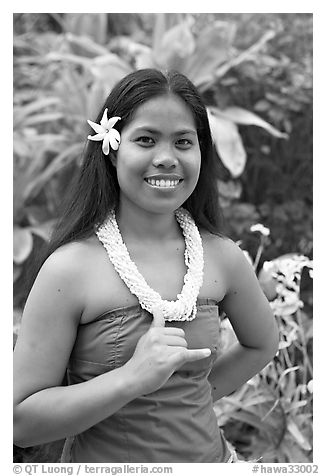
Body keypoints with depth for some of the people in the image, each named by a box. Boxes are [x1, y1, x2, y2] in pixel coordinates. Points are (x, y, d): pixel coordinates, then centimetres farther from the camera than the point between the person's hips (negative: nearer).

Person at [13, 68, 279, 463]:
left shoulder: (223, 257, -9)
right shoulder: (69, 268, -20)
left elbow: (262, 344, 10)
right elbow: (20, 422, -19)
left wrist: (195, 394, -1)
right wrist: (132, 379, -29)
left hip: (207, 454, 3)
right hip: (102, 459, -3)